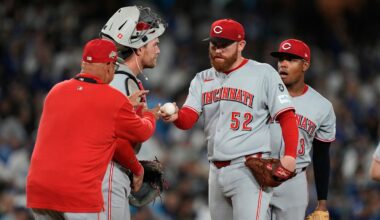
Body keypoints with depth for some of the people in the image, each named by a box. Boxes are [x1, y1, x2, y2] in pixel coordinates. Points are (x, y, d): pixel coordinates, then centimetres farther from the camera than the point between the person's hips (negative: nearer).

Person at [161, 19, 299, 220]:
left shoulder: (263, 74, -3)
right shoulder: (202, 80, 14)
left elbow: (286, 117, -7)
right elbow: (188, 119, 2)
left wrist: (290, 156, -21)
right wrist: (175, 116, -22)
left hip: (249, 168, -7)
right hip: (216, 171, 7)